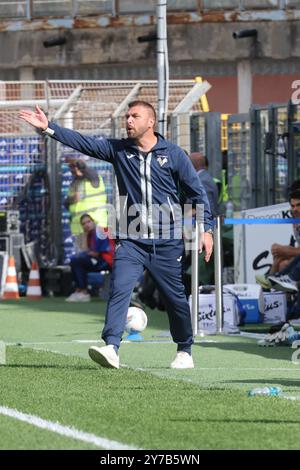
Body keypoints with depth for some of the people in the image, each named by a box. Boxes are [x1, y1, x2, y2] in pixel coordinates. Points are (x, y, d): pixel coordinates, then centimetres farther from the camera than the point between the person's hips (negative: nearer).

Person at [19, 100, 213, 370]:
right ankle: (111, 348, -25)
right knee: (119, 289, -17)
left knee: (175, 298, 6)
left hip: (168, 244, -1)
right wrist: (48, 128, -12)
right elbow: (83, 143, -1)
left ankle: (185, 352, 23)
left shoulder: (173, 154, 0)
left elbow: (197, 192, 4)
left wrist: (206, 229, -1)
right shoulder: (118, 150, 6)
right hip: (131, 241, 1)